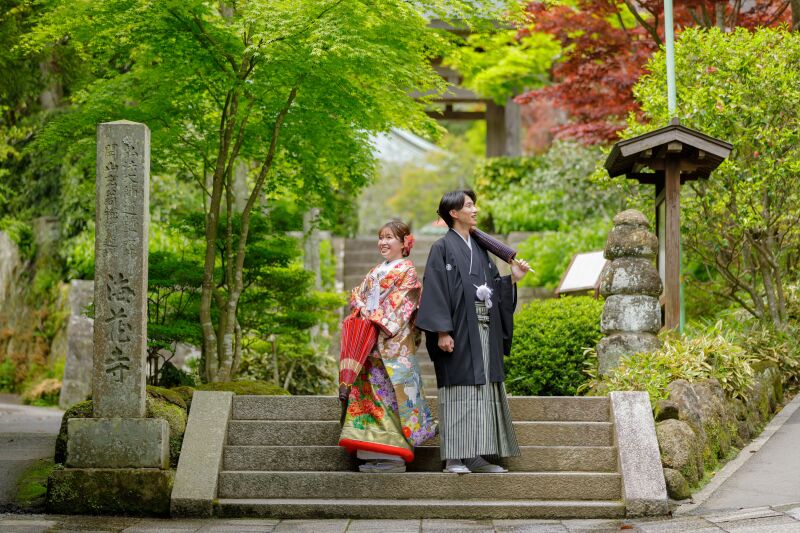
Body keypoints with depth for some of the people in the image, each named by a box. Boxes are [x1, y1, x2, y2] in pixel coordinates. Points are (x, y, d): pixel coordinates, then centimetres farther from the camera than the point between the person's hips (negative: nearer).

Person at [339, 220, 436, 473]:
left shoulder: (407, 270, -1)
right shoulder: (376, 271, 22)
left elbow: (400, 303, -11)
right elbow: (358, 296, 19)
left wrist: (379, 320, -16)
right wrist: (362, 310, -1)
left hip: (394, 340, -8)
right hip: (371, 341, 8)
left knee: (392, 391, -10)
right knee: (371, 390, 4)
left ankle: (395, 456, -9)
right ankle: (376, 453, 6)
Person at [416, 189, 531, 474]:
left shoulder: (479, 248, 18)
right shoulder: (443, 247, -3)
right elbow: (435, 290, -10)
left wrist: (512, 279, 0)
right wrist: (442, 331, -17)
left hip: (485, 331, 7)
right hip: (459, 331, -7)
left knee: (483, 391, 5)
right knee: (459, 390, -6)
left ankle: (477, 456, 9)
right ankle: (454, 458, -3)